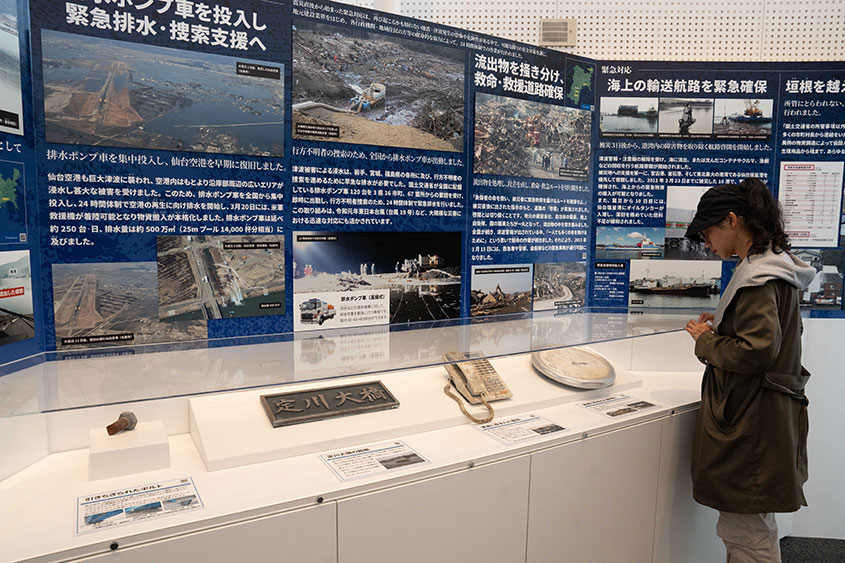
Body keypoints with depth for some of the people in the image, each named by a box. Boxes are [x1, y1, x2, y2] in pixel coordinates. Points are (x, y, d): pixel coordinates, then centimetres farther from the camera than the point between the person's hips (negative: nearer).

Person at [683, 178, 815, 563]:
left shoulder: (758, 276, -19)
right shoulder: (773, 264, 12)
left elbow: (756, 351, -25)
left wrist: (706, 342, -11)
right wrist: (720, 326, 9)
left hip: (750, 422, -10)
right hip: (765, 414, 10)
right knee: (752, 528, 22)